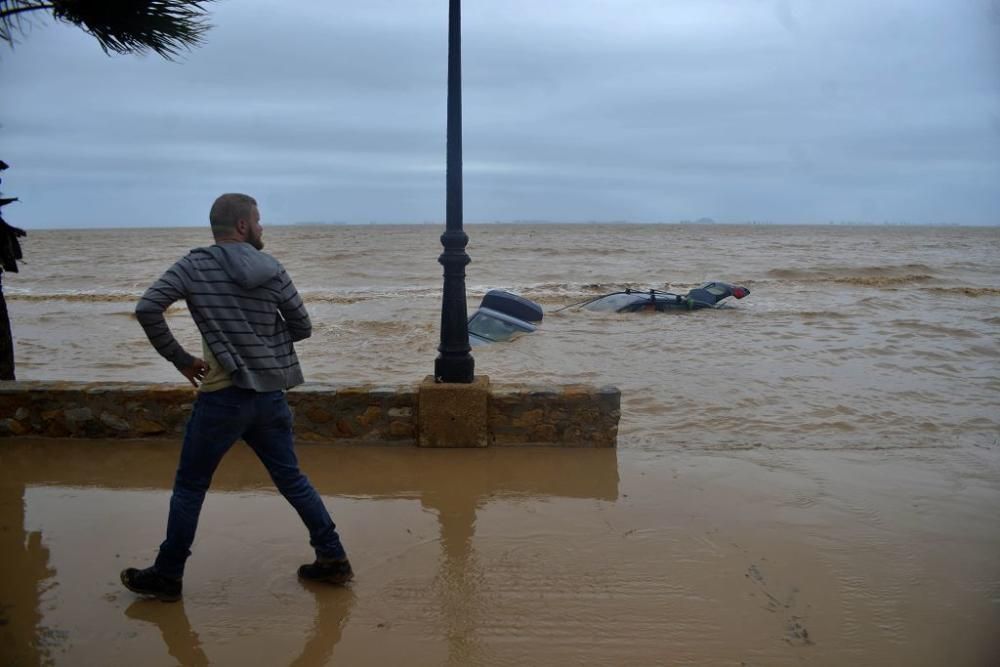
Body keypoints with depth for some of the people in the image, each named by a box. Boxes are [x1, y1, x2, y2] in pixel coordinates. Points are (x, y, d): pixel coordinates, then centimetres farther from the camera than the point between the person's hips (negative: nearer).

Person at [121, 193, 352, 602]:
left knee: (189, 487, 11)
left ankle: (167, 576, 21)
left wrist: (180, 359, -4)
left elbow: (147, 309, -14)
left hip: (222, 397, -3)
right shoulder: (272, 270, 1)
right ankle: (333, 558, 20)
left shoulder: (194, 266, -4)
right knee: (290, 478, 16)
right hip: (270, 396, 3)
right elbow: (303, 328, 5)